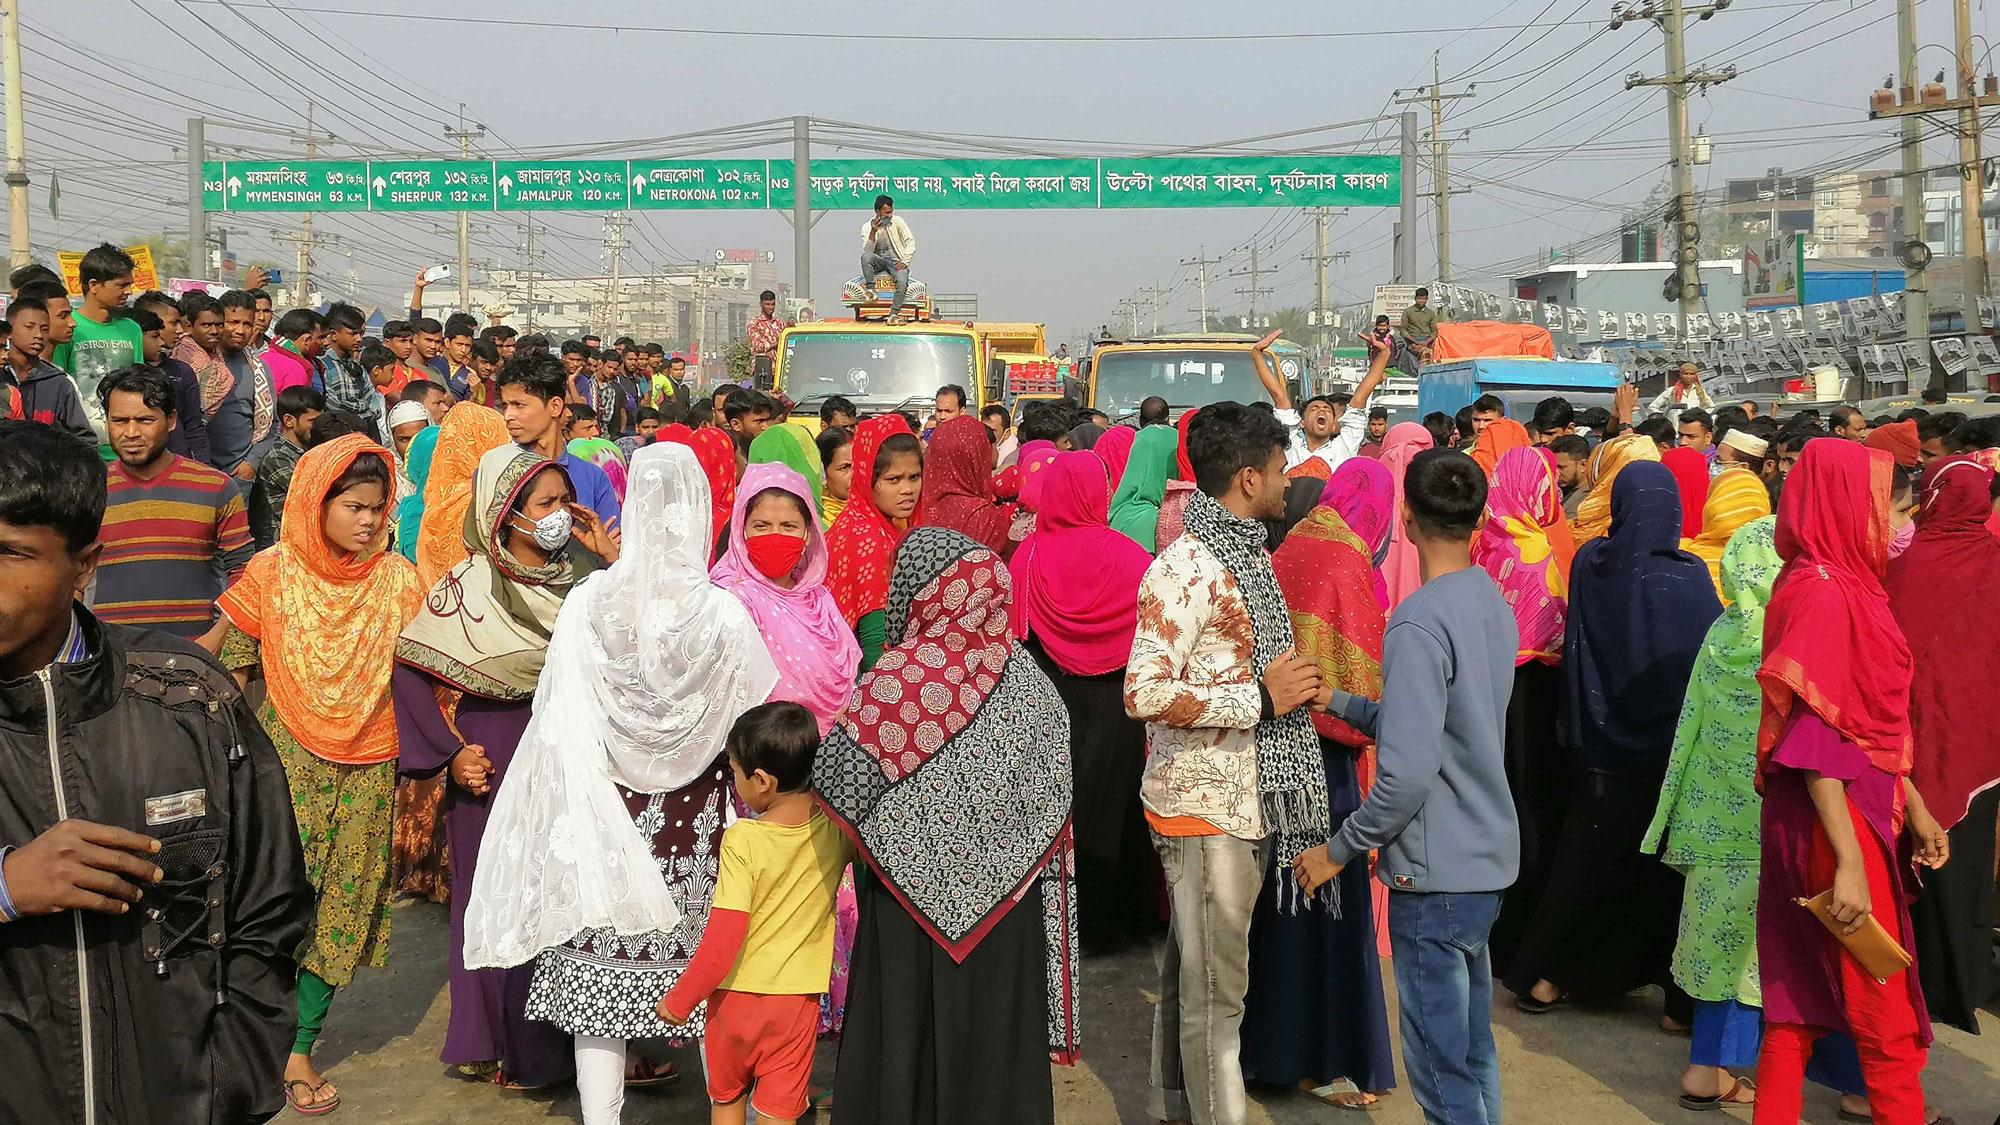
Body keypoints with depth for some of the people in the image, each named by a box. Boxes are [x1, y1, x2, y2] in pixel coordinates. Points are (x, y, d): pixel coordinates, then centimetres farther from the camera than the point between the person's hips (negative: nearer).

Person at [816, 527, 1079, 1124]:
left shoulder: (902, 673, -14)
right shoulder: (1027, 676, -2)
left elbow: (843, 774, -12)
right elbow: (1055, 800, 2)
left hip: (918, 898, -3)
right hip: (1008, 900, 3)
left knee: (910, 1045, 10)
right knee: (995, 1038, 14)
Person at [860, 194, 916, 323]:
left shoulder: (897, 221, -1)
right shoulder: (867, 227, -2)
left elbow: (910, 241, 0)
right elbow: (868, 250, -11)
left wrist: (904, 261, -11)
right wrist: (873, 231, -24)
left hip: (896, 261, -1)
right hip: (878, 261, 1)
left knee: (902, 281, -32)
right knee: (865, 256, -33)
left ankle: (894, 314, -26)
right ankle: (870, 290, -26)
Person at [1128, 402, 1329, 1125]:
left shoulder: (1246, 554, 12)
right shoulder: (1187, 567, -18)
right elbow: (1144, 694, -25)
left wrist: (1294, 687, 8)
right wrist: (1262, 697, -22)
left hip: (1245, 797, 9)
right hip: (1203, 802, -9)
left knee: (1192, 969, 20)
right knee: (1215, 985, 0)